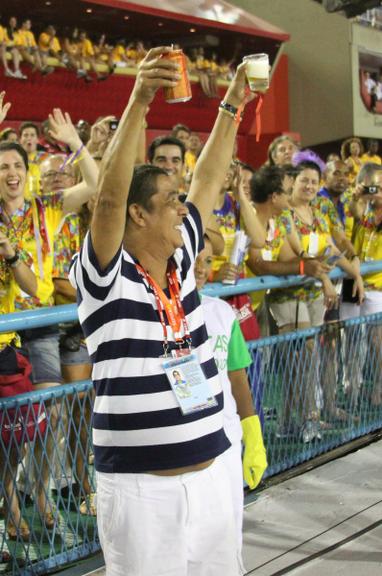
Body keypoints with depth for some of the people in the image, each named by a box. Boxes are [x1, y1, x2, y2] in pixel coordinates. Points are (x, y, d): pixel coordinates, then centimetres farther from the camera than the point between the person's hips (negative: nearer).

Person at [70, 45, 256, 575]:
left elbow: (209, 181, 14)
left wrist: (234, 102, 16)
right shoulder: (103, 277, -10)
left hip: (210, 476, 6)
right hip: (140, 488, -6)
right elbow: (109, 195, -25)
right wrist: (139, 101, -32)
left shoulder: (181, 261, 7)